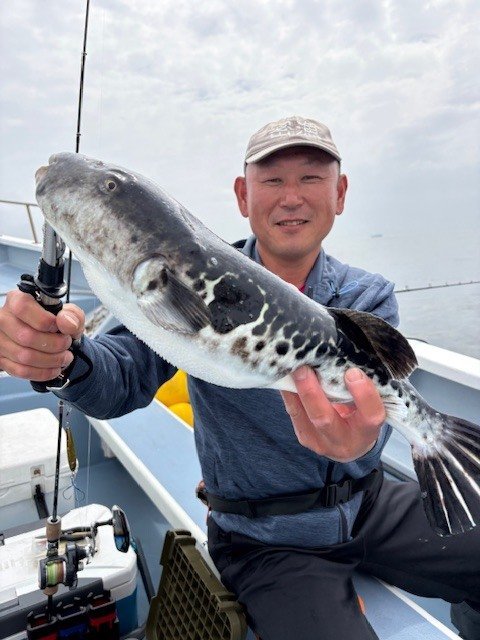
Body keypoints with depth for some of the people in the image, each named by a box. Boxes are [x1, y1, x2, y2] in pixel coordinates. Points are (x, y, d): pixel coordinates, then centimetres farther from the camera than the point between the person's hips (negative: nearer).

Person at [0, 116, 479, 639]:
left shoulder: (369, 298, -4)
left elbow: (372, 407, -19)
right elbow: (125, 377, -18)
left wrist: (358, 442, -44)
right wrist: (66, 358, -41)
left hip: (370, 506, 4)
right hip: (269, 541, -2)